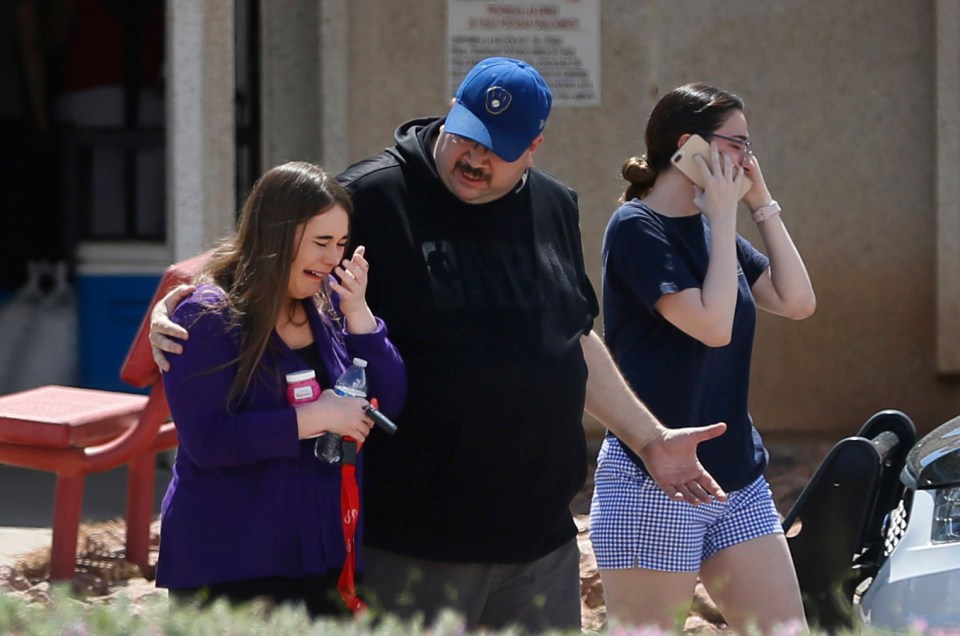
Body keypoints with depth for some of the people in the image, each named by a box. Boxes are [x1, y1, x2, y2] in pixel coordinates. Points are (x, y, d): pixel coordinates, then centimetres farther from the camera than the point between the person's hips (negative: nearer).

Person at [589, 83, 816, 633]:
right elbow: (712, 325, -20)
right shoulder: (637, 228, -11)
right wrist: (724, 218, -12)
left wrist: (763, 205, 4)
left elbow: (799, 302, 7)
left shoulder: (712, 230, 12)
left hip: (737, 479, 8)